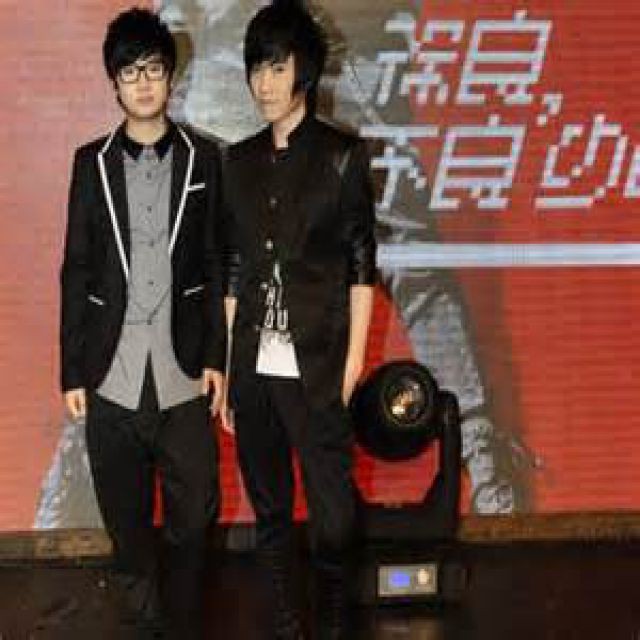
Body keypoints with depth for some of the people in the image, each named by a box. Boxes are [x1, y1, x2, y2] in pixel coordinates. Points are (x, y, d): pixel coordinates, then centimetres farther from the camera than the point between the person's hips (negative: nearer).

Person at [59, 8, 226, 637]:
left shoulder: (202, 158, 4)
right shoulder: (92, 161, 5)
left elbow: (214, 265, 5)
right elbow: (76, 271, 5)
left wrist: (216, 357, -1)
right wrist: (72, 371, 2)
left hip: (181, 368, -1)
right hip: (112, 369, 1)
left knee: (193, 511, 0)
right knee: (125, 514, 9)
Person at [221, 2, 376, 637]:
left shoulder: (341, 156, -2)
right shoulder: (240, 161, 9)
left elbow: (360, 265, -1)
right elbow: (234, 268, 11)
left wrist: (353, 361, -6)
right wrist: (227, 366, 7)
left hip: (317, 370, -4)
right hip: (254, 368, 4)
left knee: (332, 512, -3)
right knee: (269, 508, 12)